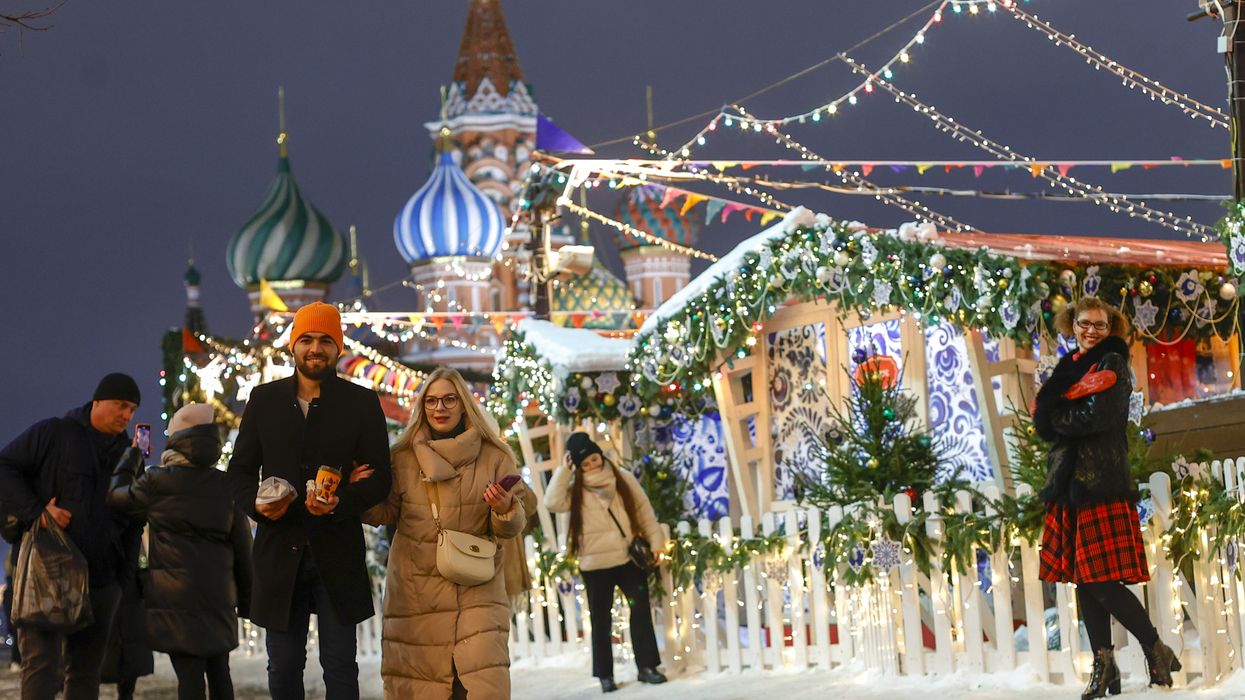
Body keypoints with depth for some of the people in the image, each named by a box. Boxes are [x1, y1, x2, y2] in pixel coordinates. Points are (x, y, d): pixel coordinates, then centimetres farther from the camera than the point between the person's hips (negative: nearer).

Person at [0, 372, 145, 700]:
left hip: (101, 579, 5)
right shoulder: (53, 434, 0)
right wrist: (36, 511, -15)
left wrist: (127, 572, 11)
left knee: (86, 668, 8)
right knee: (42, 663, -11)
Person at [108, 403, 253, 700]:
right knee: (219, 673, 14)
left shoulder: (157, 482, -7)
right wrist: (245, 599, 13)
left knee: (190, 675, -5)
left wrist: (131, 458, 26)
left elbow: (117, 497, 11)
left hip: (177, 596, -4)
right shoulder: (226, 486, 2)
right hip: (219, 595, 4)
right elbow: (242, 545, 5)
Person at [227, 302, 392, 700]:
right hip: (279, 552, 2)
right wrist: (255, 503, -11)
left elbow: (379, 479, 1)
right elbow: (240, 469, 11)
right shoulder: (264, 399, 9)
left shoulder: (362, 403, 3)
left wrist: (340, 503, -19)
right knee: (282, 667, 8)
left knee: (339, 666, 2)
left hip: (337, 557, -2)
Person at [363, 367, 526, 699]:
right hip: (415, 590, 1)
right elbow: (386, 513, 14)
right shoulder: (403, 457, 7)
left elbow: (512, 526, 5)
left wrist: (505, 511, -17)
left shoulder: (494, 456, 4)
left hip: (476, 589, -1)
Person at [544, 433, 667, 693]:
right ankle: (605, 674, 12)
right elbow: (553, 502, -20)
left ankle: (646, 666, 8)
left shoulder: (624, 478, 3)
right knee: (601, 619, 5)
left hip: (629, 558, 1)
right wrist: (564, 470, -16)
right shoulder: (576, 490, -1)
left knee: (641, 610, 0)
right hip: (595, 565, -1)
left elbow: (644, 511, 7)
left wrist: (655, 543, 2)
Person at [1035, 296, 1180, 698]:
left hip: (1103, 484, -7)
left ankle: (1158, 652, -1)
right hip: (1070, 484, 7)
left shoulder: (1112, 365, 1)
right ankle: (1103, 665, 9)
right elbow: (1043, 425, 7)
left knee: (1103, 582, -12)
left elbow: (1098, 418, -14)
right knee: (1084, 580, 5)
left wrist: (1059, 416, 1)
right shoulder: (1068, 369, 19)